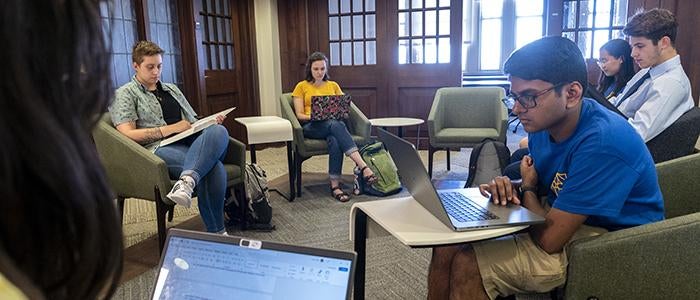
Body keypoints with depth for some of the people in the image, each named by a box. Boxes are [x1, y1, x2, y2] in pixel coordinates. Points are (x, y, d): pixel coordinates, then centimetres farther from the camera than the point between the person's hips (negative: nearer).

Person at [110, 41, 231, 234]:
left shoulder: (172, 89, 32)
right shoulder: (124, 94, 12)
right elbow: (128, 135, -3)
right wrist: (171, 128, -8)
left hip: (194, 143, 6)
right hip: (161, 148, -5)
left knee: (219, 131, -34)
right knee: (213, 168, -37)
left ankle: (186, 182, -52)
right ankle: (216, 233, -32)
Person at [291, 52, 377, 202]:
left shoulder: (333, 85, 21)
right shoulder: (301, 86, 12)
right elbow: (299, 115, 5)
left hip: (334, 123, 2)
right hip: (311, 126, -2)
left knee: (334, 140, -38)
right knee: (335, 125, -38)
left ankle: (335, 185, -43)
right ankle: (362, 166, -50)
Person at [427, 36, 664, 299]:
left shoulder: (602, 142, -29)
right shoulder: (543, 123, -3)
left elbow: (549, 238, -28)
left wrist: (526, 188, -8)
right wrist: (509, 189, -10)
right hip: (561, 221, 8)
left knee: (466, 265, -20)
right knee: (446, 247, -4)